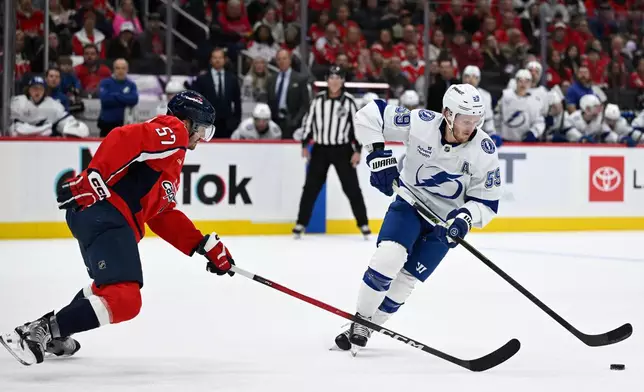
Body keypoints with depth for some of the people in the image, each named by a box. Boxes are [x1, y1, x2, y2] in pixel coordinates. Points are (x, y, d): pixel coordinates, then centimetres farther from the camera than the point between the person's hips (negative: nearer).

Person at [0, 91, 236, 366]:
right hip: (104, 212, -11)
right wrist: (91, 179, -27)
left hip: (113, 220, 11)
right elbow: (123, 140, -17)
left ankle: (54, 335, 38)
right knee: (123, 300, -22)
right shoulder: (171, 133, -1)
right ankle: (38, 331, -22)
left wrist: (206, 246, 23)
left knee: (109, 286, 34)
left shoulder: (172, 160, 31)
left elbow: (164, 217, 27)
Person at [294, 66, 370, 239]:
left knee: (352, 187, 0)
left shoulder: (348, 101, -5)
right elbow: (308, 121, 6)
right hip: (320, 149, 2)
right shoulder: (318, 99, 0)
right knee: (311, 187, 1)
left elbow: (357, 125, -3)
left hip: (342, 150, -2)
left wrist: (357, 151, -7)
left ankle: (363, 224, 8)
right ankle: (301, 223, 7)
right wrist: (305, 145, 1)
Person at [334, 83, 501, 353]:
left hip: (446, 219, 0)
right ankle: (359, 320, -6)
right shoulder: (421, 123, -21)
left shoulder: (484, 151, -18)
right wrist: (378, 156, -24)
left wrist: (464, 219, -30)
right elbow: (368, 115, -15)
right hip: (410, 202, 0)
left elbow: (487, 202, -11)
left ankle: (365, 329, 13)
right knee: (389, 257, -23)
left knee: (405, 279, -5)